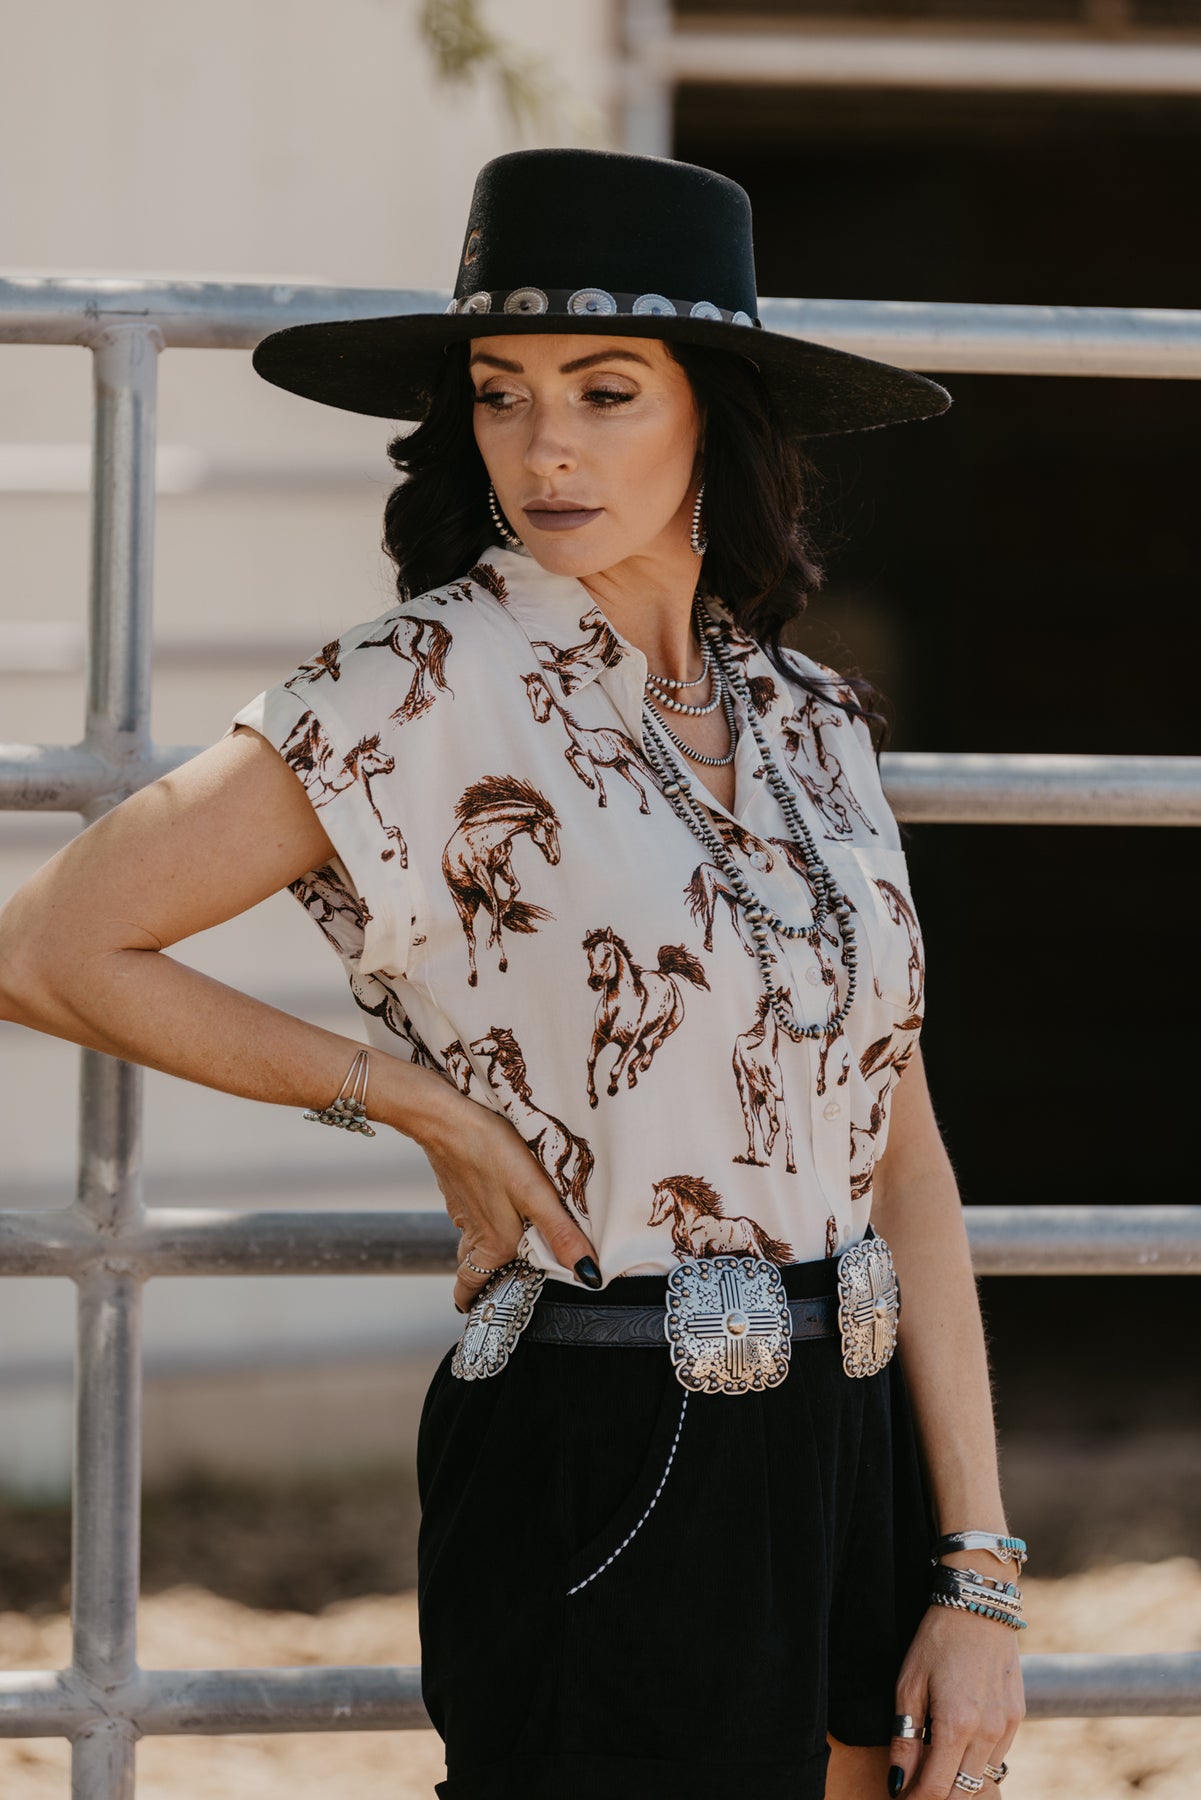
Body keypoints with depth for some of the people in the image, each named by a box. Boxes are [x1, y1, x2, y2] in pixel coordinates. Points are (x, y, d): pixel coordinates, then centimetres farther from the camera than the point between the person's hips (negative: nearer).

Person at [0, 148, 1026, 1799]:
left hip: (854, 1459, 6)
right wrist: (413, 1100, -5)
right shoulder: (437, 687, -10)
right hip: (609, 1477, -6)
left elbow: (900, 1162, 7)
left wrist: (979, 1583, 1)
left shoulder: (809, 721, 8)